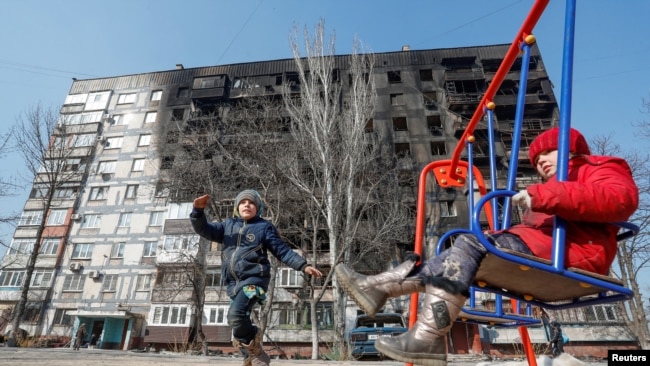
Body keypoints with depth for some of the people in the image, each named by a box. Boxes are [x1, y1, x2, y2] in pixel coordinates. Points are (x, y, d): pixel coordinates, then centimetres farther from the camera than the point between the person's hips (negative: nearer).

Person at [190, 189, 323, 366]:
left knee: (236, 315, -26)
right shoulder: (228, 225, 17)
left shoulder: (264, 227, 6)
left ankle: (254, 351, -2)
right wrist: (198, 210, -10)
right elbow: (204, 229, 10)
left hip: (253, 279, -5)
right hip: (232, 283, 6)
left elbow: (283, 251, 4)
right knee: (239, 323, 9)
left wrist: (303, 266, -6)